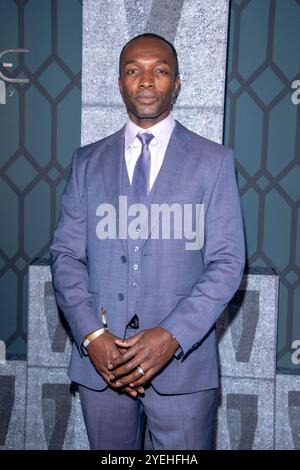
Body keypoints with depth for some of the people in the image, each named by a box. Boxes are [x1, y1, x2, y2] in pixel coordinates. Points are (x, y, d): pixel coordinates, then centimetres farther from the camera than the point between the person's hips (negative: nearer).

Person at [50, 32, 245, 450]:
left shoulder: (214, 161, 0)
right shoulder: (88, 161, 7)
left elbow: (227, 262, -5)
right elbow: (66, 254, 3)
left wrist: (172, 336, -16)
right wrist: (91, 335, -10)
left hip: (182, 359, -2)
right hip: (99, 357, 2)